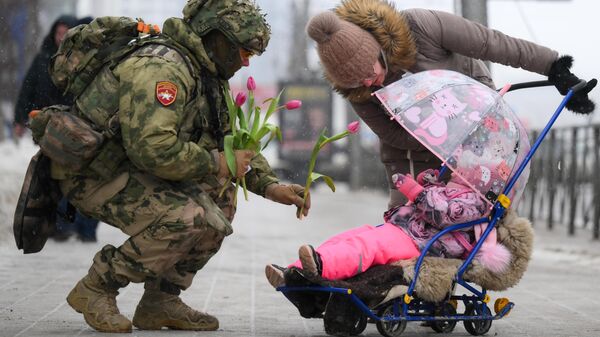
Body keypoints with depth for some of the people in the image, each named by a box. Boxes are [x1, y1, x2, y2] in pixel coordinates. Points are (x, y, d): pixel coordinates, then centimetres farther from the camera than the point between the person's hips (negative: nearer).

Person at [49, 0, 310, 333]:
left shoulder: (205, 74, 11)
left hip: (130, 168, 10)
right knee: (188, 217, -26)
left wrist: (269, 185, 4)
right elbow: (151, 147, -33)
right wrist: (217, 164, -21)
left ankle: (159, 302, 9)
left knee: (220, 200, 6)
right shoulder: (162, 67, -23)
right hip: (90, 174, -10)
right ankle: (95, 289, -9)